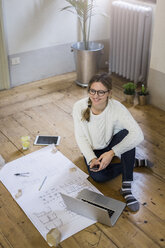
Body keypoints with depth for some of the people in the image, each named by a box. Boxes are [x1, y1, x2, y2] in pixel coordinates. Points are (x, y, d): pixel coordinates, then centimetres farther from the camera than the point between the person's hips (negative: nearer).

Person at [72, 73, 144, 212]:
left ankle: (126, 188, -30)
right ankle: (133, 163, -2)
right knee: (98, 176, -27)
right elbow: (80, 137, -12)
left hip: (112, 144, 0)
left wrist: (112, 153, -43)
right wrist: (91, 158, -26)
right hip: (92, 149, 1)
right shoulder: (79, 107, -21)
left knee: (125, 134, -34)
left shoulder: (117, 108, -27)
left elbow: (138, 135, -37)